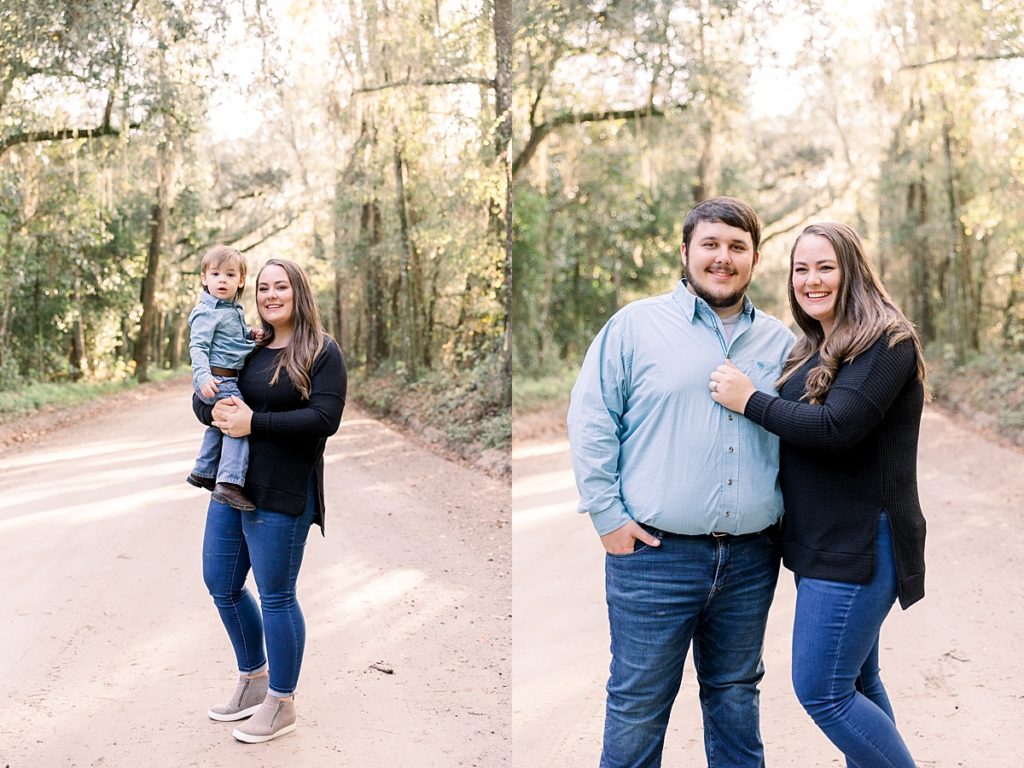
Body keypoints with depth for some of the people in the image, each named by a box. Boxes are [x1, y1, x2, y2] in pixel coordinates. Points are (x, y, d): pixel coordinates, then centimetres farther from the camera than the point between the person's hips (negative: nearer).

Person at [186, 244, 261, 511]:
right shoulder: (207, 312, -13)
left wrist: (250, 335, 12)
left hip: (229, 379, 10)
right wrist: (203, 376, -34)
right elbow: (198, 346, -20)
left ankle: (203, 472, 41)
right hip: (216, 380, -10)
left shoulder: (235, 310, 15)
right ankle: (229, 482, -24)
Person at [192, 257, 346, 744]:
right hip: (230, 485, 7)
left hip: (281, 495, -7)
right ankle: (253, 681, 36)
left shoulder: (322, 352, -7)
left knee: (276, 596, 2)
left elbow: (325, 419, -18)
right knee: (221, 586, 15)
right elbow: (202, 398, 13)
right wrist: (217, 411, -11)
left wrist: (254, 422, -20)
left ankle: (282, 705, 20)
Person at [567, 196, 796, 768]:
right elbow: (591, 423, -3)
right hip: (655, 553, -3)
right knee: (639, 701, 5)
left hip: (751, 558, 4)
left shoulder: (779, 342, 10)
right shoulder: (636, 325, -1)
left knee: (736, 694, 17)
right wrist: (609, 516, -7)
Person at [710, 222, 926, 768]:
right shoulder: (814, 350, 14)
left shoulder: (886, 342, -13)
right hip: (823, 541, 9)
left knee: (820, 690, -6)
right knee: (856, 684, 16)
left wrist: (749, 399, -15)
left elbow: (835, 428, -24)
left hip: (859, 545, -9)